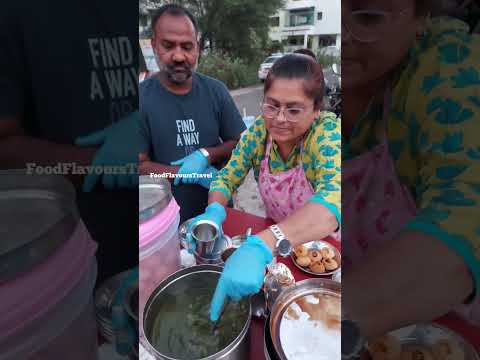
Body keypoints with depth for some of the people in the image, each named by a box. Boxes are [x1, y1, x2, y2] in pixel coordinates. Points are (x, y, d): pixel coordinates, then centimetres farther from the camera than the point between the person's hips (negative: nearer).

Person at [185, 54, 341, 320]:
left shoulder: (330, 133, -27)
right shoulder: (260, 129, -14)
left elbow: (332, 204, -43)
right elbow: (228, 177, -9)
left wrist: (260, 246, -57)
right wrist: (214, 211, -32)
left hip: (322, 244, -2)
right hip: (276, 236, 3)